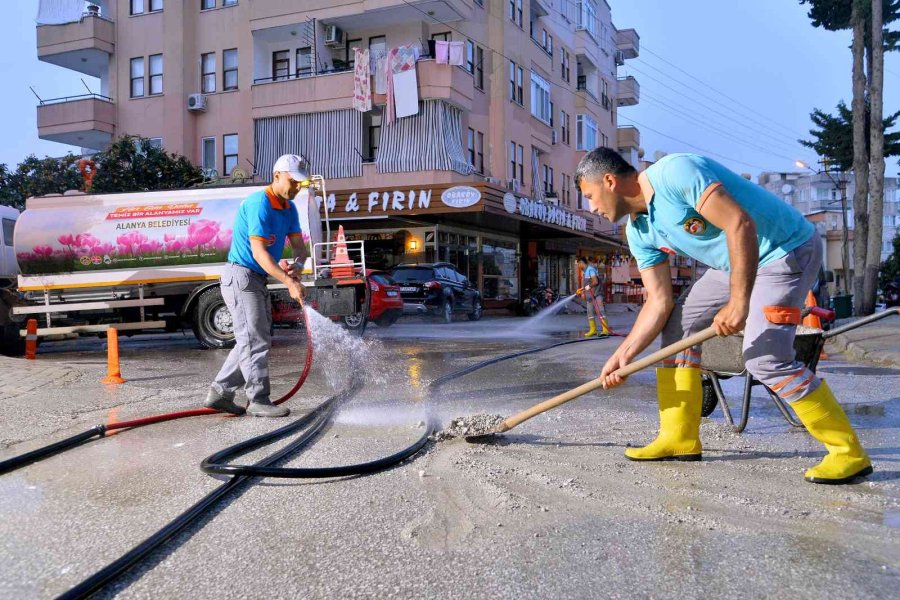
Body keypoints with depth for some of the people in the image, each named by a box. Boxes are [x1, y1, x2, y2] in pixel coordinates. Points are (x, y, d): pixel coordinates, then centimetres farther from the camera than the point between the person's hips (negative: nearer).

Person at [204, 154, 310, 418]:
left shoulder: (289, 209, 9)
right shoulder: (258, 204, -19)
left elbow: (299, 246, 4)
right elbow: (259, 253, -25)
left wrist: (296, 267, -19)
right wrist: (289, 283, -31)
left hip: (257, 280, 10)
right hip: (241, 277, -10)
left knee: (256, 340, 13)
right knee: (255, 341, -6)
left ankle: (219, 392, 19)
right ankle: (259, 400, 2)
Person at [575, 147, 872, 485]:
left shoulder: (675, 172, -23)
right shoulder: (639, 232, 3)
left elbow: (741, 224, -31)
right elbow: (659, 301, 3)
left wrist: (738, 303, -35)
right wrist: (623, 355, -3)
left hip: (787, 249, -9)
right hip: (734, 263, 9)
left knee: (764, 357, -20)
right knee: (677, 325, 5)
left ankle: (848, 453, -5)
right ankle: (680, 439, 11)